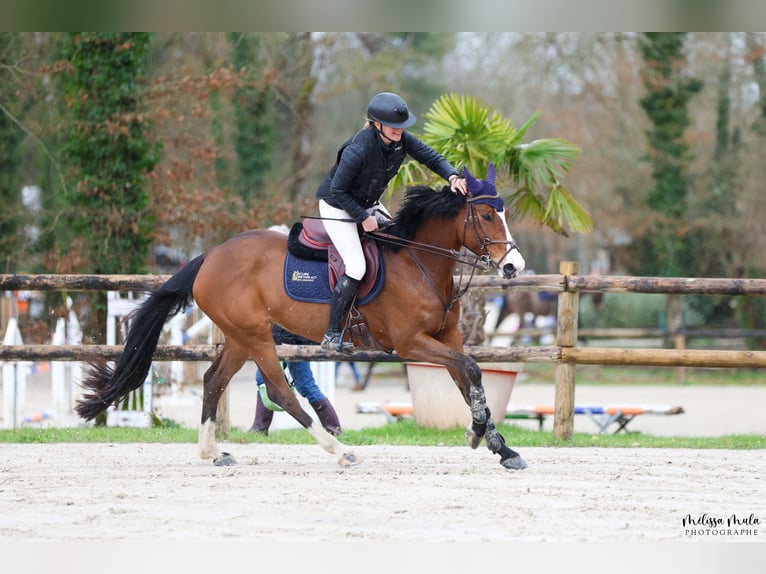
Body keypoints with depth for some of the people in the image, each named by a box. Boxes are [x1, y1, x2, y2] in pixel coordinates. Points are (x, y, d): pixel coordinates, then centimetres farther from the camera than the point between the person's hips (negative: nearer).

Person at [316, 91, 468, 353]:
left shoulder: (401, 140, -14)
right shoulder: (359, 149, -34)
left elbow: (431, 157, -7)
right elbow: (337, 191, -26)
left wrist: (452, 176, -26)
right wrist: (363, 218, -22)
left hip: (368, 204, 8)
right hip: (337, 207, -8)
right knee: (356, 267, -18)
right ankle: (332, 335, -10)